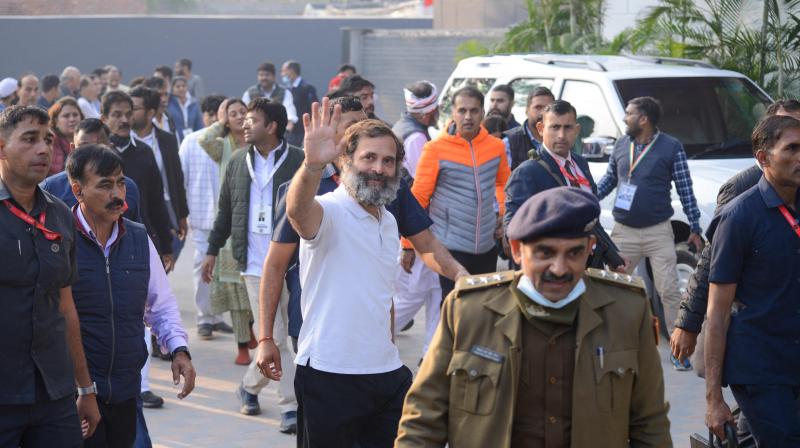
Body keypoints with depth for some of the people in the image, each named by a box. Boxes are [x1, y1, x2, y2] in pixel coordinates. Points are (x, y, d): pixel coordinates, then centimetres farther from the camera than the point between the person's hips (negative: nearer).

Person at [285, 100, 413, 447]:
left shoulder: (388, 222, 14)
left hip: (387, 372, 7)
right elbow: (297, 210, -36)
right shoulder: (329, 212, -10)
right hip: (330, 376, -7)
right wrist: (312, 165, -55)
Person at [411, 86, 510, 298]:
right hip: (449, 248, -5)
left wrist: (505, 213, 10)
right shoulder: (436, 149, -9)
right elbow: (418, 197, -6)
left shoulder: (496, 147, 5)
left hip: (486, 247, 5)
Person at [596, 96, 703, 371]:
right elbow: (609, 179, 18)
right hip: (624, 232, 4)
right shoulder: (621, 144, 5)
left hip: (658, 233, -4)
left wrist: (695, 228, -3)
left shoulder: (671, 147, -7)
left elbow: (685, 190, -4)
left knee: (669, 291, -5)